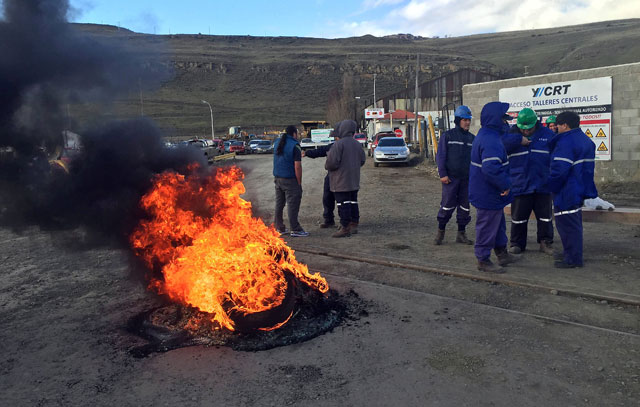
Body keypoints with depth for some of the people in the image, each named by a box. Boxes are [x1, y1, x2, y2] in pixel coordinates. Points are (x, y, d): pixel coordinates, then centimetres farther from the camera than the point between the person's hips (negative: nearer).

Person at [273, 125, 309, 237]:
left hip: (278, 178, 7)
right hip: (290, 180, -7)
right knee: (292, 204, -3)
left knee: (279, 203, 13)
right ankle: (295, 229, 0)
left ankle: (279, 228, 20)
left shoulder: (277, 143, 10)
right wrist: (299, 183, -9)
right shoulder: (295, 146, -12)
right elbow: (297, 166, -16)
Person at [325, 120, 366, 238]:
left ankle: (345, 228, -3)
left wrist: (327, 166, -1)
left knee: (343, 204, -4)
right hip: (354, 180, 8)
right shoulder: (357, 144, 9)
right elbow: (362, 160, 15)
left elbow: (332, 162, -22)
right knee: (353, 202, 15)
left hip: (341, 180, -8)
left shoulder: (339, 144, -16)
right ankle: (354, 225, 22)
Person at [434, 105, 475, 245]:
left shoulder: (472, 138, 13)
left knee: (464, 206, 8)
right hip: (451, 178, -4)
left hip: (467, 179, 5)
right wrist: (443, 174, -11)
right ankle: (440, 232, 9)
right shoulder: (447, 136, -1)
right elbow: (440, 156, -3)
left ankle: (461, 234, 17)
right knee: (447, 205, -5)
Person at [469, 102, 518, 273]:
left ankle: (502, 253, 39)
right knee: (487, 226, 1)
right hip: (488, 195, -11)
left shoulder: (487, 135, 11)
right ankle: (483, 260, 14)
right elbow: (491, 168, -36)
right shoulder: (491, 140, -26)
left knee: (498, 223, 24)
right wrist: (505, 185, -24)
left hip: (490, 193, 11)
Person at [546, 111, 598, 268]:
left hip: (566, 192, -10)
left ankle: (572, 259, 2)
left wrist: (551, 186, -12)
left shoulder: (565, 142, -20)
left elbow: (560, 170, -26)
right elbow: (588, 166, 20)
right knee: (575, 224, 19)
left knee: (567, 225, -3)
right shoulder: (586, 140, 13)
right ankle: (575, 254, 30)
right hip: (580, 190, 10)